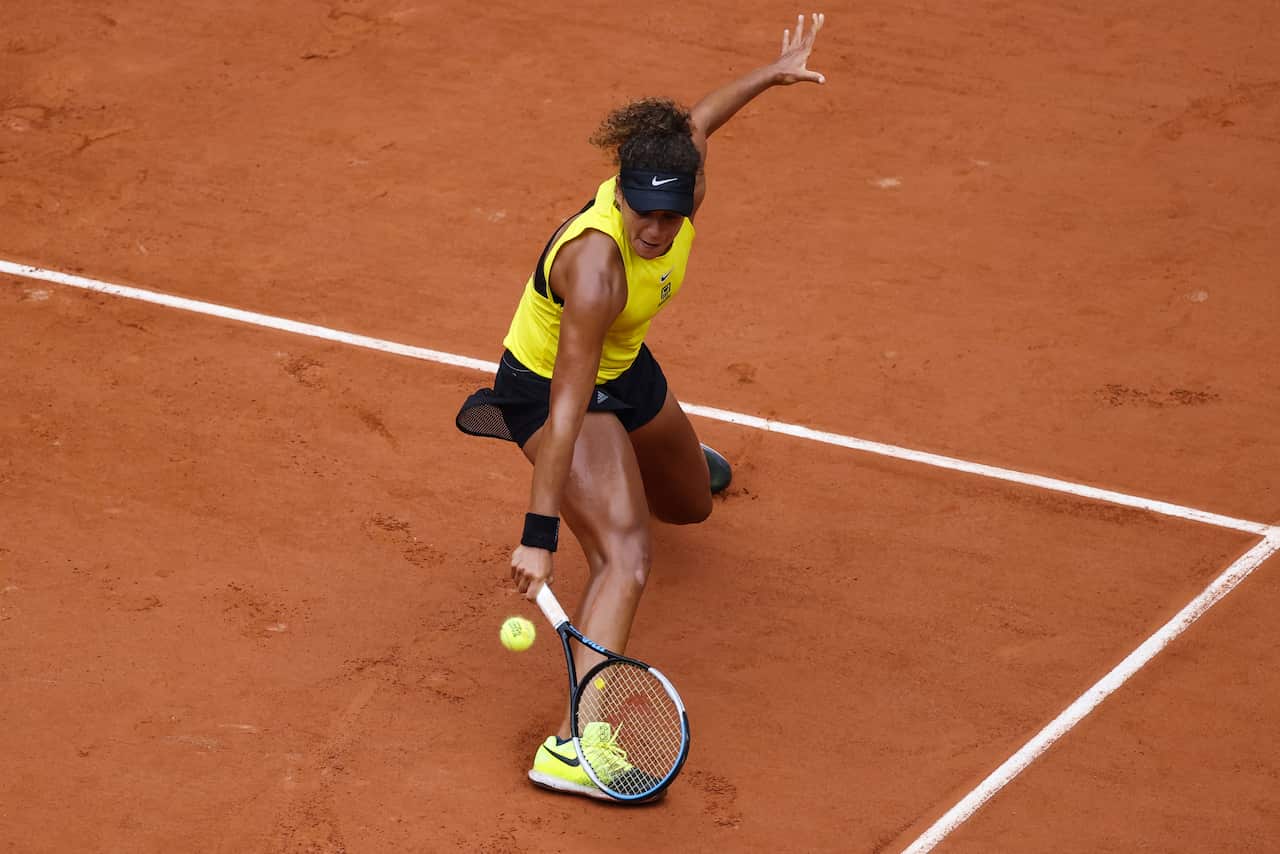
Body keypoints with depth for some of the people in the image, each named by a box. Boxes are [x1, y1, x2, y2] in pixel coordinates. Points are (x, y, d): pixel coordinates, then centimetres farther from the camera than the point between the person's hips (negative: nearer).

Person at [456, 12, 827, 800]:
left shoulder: (684, 175, -22)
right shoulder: (597, 266, -41)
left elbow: (695, 123, 4)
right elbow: (569, 406, -41)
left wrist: (775, 73, 14)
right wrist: (541, 533, -41)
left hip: (628, 371, 8)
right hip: (549, 388, -8)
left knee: (689, 505, 31)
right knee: (625, 554, -28)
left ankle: (647, 462, 69)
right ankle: (574, 746, -38)